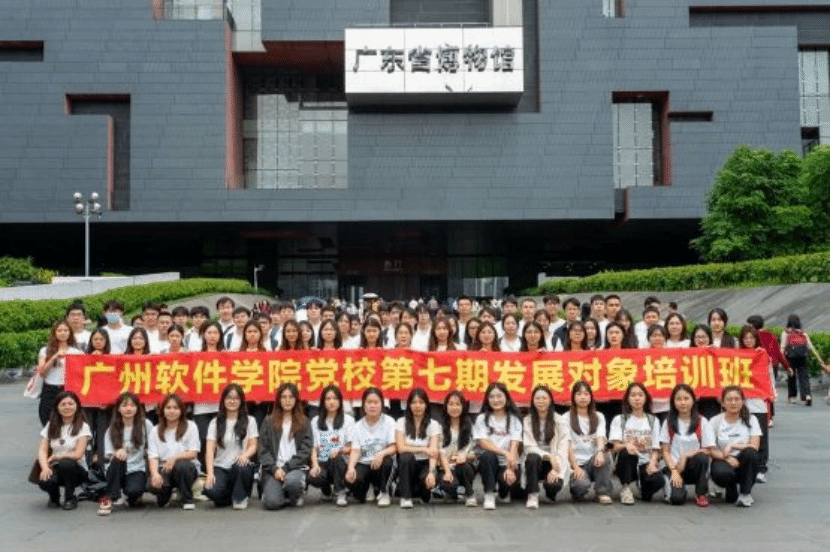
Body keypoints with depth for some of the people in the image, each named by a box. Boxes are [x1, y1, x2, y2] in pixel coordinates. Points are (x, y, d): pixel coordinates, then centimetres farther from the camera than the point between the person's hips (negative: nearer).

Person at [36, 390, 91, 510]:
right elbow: (42, 450, -2)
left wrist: (55, 457, -10)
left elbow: (78, 454, -12)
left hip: (75, 470, -2)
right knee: (44, 481, -32)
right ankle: (54, 497, 7)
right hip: (55, 468, 2)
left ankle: (70, 498, -10)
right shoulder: (51, 426, 7)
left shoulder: (82, 427, -4)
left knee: (65, 463, -37)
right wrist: (45, 467, -21)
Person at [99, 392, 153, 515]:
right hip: (118, 472, 1)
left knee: (133, 490, -33)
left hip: (137, 470, -1)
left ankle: (133, 498, 8)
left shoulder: (145, 425, 0)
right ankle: (108, 499, -23)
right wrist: (117, 453, -26)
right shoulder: (112, 429, 4)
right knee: (118, 459, -34)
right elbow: (108, 455, -4)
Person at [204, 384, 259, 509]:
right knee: (211, 491, -31)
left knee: (241, 466, -39)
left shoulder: (249, 421, 8)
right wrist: (210, 473, -17)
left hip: (241, 466, -1)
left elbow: (253, 446, 2)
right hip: (220, 467, 1)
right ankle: (228, 497, 9)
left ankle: (240, 498, -6)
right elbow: (210, 450, -1)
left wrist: (245, 455, -23)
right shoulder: (216, 422, 8)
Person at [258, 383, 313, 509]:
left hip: (296, 467, 0)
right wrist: (274, 469, -10)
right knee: (271, 503, -26)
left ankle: (296, 498, -1)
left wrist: (286, 468, -9)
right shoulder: (269, 422, 14)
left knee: (292, 481, -37)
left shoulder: (304, 422, 11)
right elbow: (263, 450, 7)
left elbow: (306, 450, 2)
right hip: (273, 469, 1)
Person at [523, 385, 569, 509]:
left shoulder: (558, 420, 0)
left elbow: (563, 447, -7)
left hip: (554, 463, 0)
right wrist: (549, 456, -23)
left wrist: (555, 469, -20)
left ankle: (550, 493, 11)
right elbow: (530, 447, -7)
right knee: (532, 458, -35)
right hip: (536, 463, 0)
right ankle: (533, 495, -19)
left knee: (554, 484, -30)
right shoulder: (527, 421, 0)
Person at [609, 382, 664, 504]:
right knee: (627, 452, -37)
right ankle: (626, 488, -14)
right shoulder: (619, 420, 8)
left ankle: (645, 490, 5)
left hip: (646, 463, 1)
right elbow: (616, 446, -5)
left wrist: (652, 463, -14)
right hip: (626, 466, -1)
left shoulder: (653, 420, 14)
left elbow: (655, 448, 7)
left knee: (659, 480, -33)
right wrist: (626, 446, -29)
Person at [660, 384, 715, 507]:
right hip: (675, 466, -1)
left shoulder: (702, 422, 2)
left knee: (701, 458, -35)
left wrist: (686, 456, -15)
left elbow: (708, 450, -2)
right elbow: (665, 451, 2)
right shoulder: (669, 423, 5)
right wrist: (674, 471, -12)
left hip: (695, 467, 1)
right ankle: (672, 484, 10)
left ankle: (701, 493, -11)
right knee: (677, 499, -28)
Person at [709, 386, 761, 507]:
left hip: (744, 464, 1)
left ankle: (746, 493, -13)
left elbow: (754, 447, -8)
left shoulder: (751, 420, 4)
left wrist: (732, 445, -22)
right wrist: (726, 457, -23)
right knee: (722, 472, -37)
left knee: (750, 453, -33)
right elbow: (711, 450, -4)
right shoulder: (715, 421, 3)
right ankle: (732, 493, 1)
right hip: (723, 461, -1)